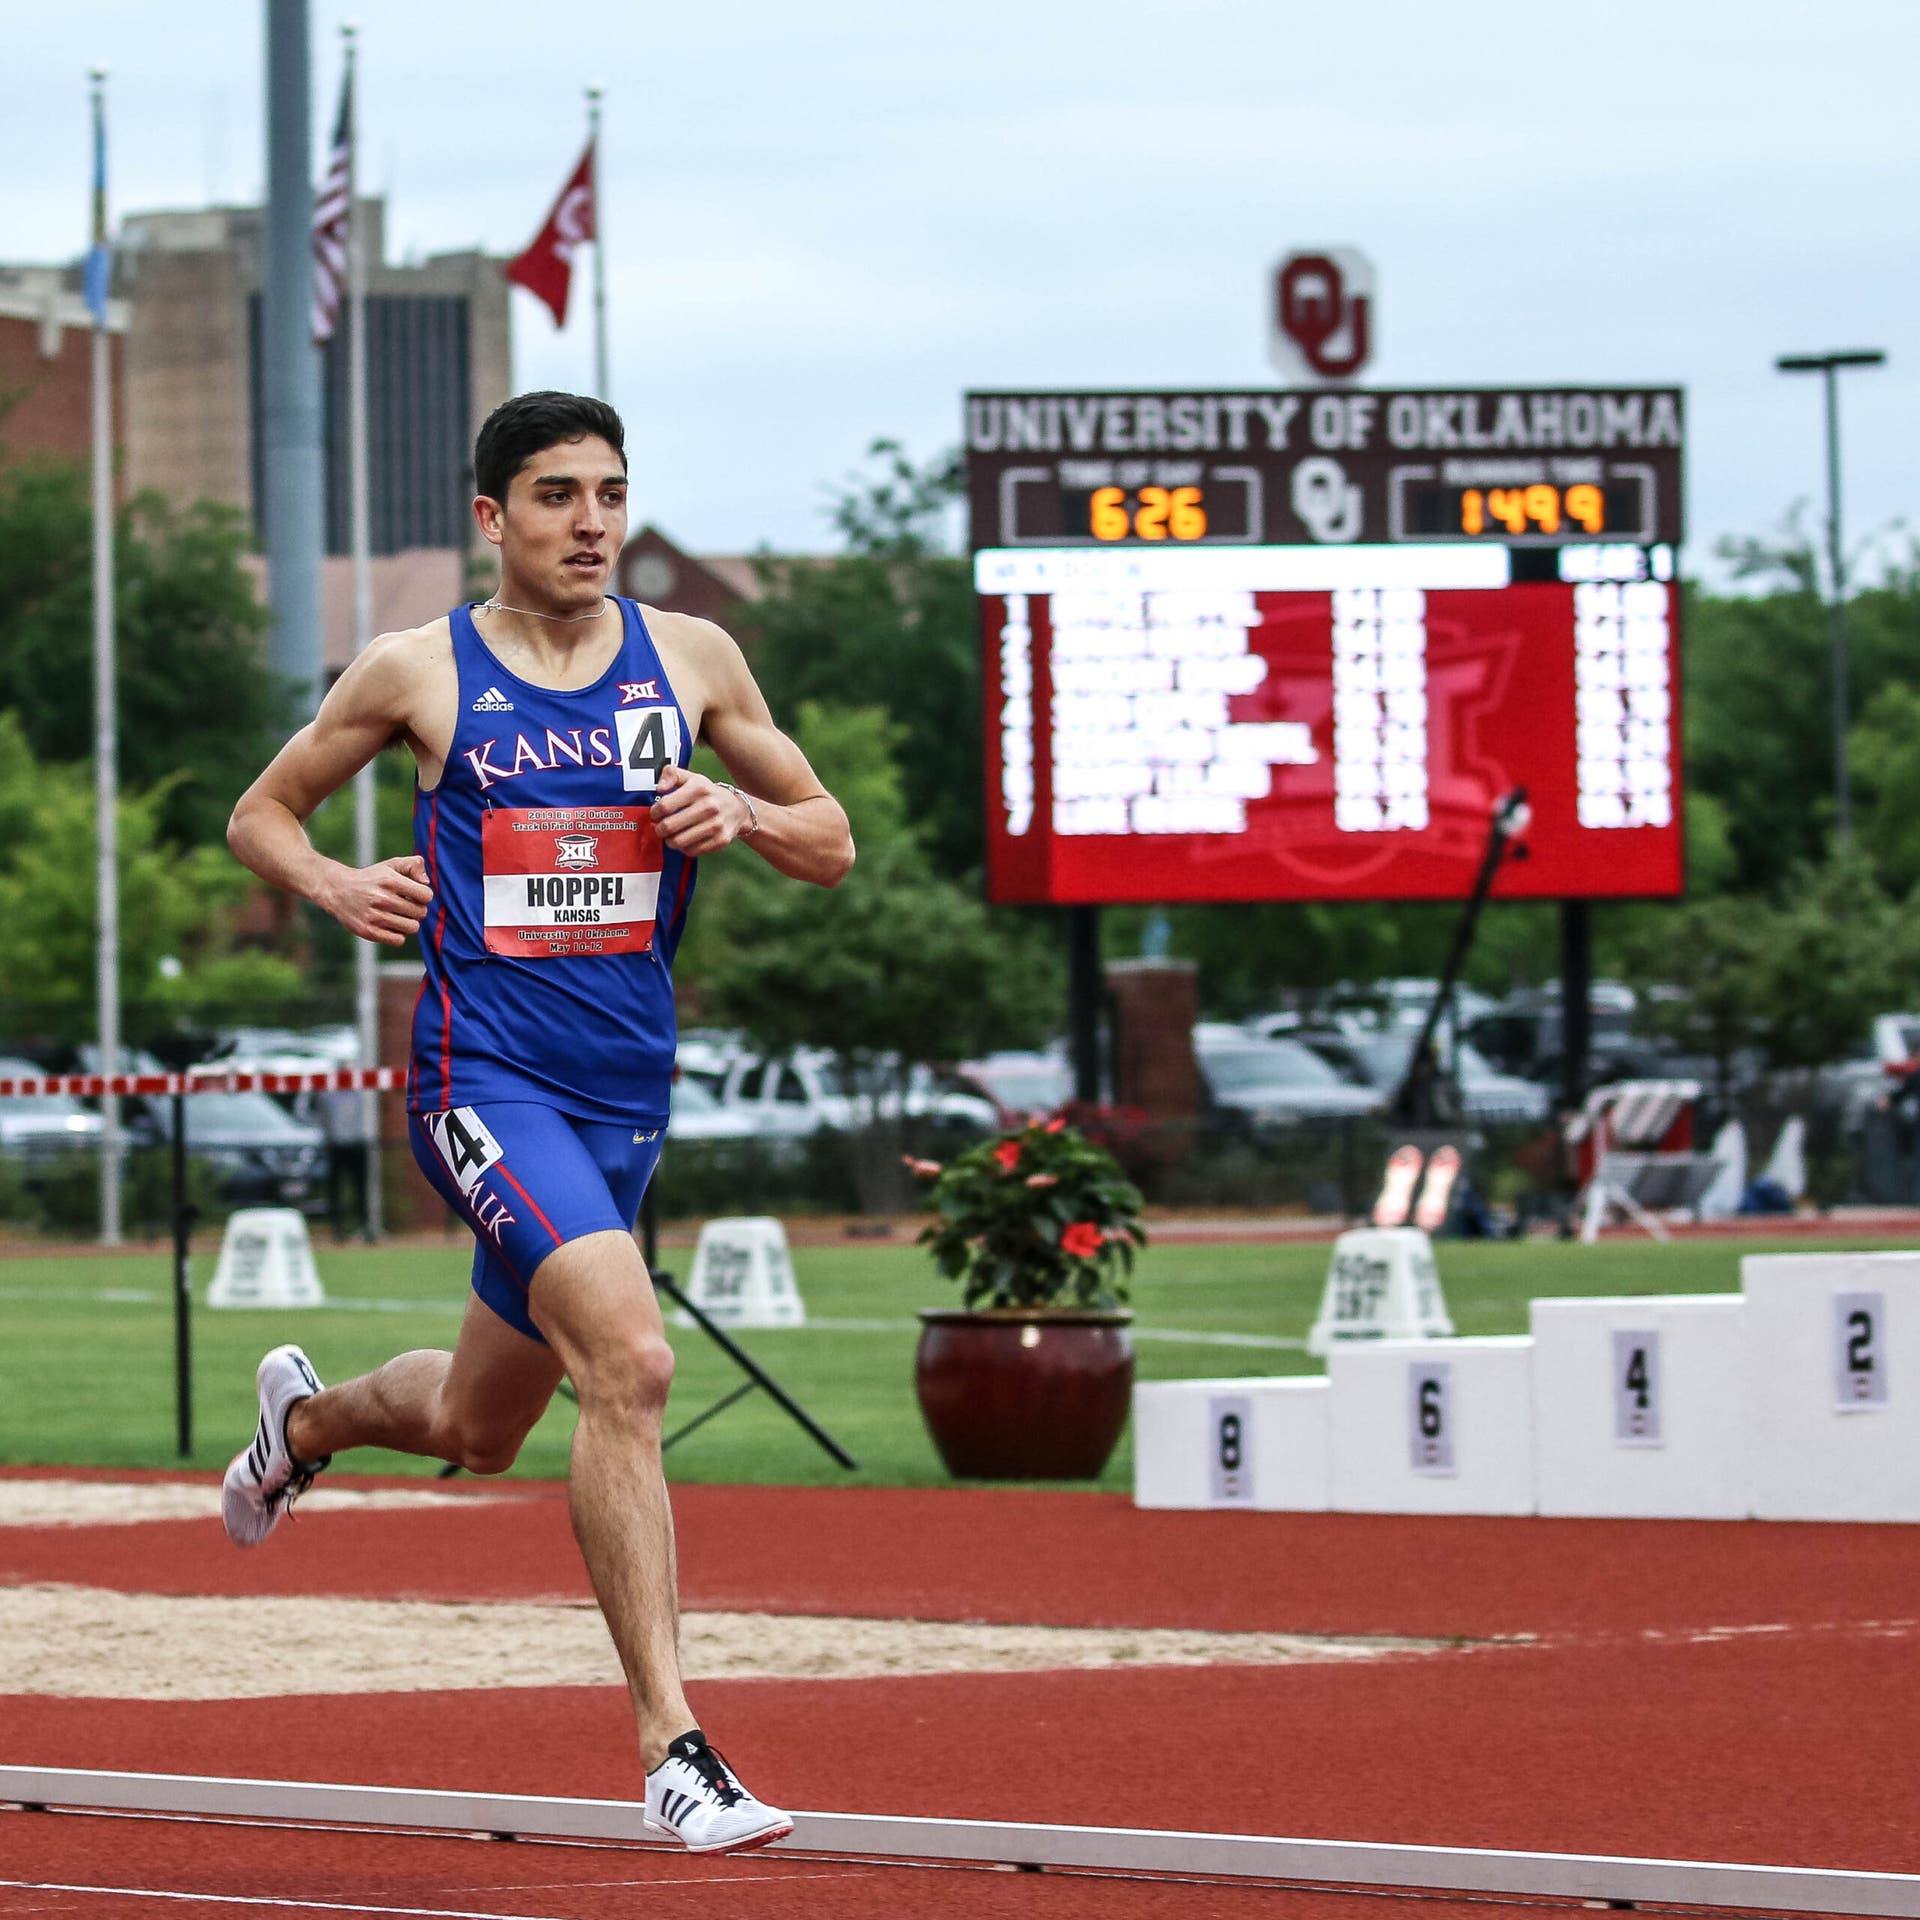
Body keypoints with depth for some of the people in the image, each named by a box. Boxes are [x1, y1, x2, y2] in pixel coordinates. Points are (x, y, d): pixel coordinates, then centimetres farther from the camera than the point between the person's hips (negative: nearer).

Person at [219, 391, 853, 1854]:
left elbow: (831, 845, 13)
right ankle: (674, 1748, -25)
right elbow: (261, 816, 13)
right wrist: (340, 889, -8)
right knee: (632, 1361, -27)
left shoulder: (690, 659, 7)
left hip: (626, 1095, 5)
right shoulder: (418, 672, 0)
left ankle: (307, 1414, 55)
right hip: (485, 1076, -5)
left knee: (476, 1431, 19)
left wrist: (745, 817, -8)